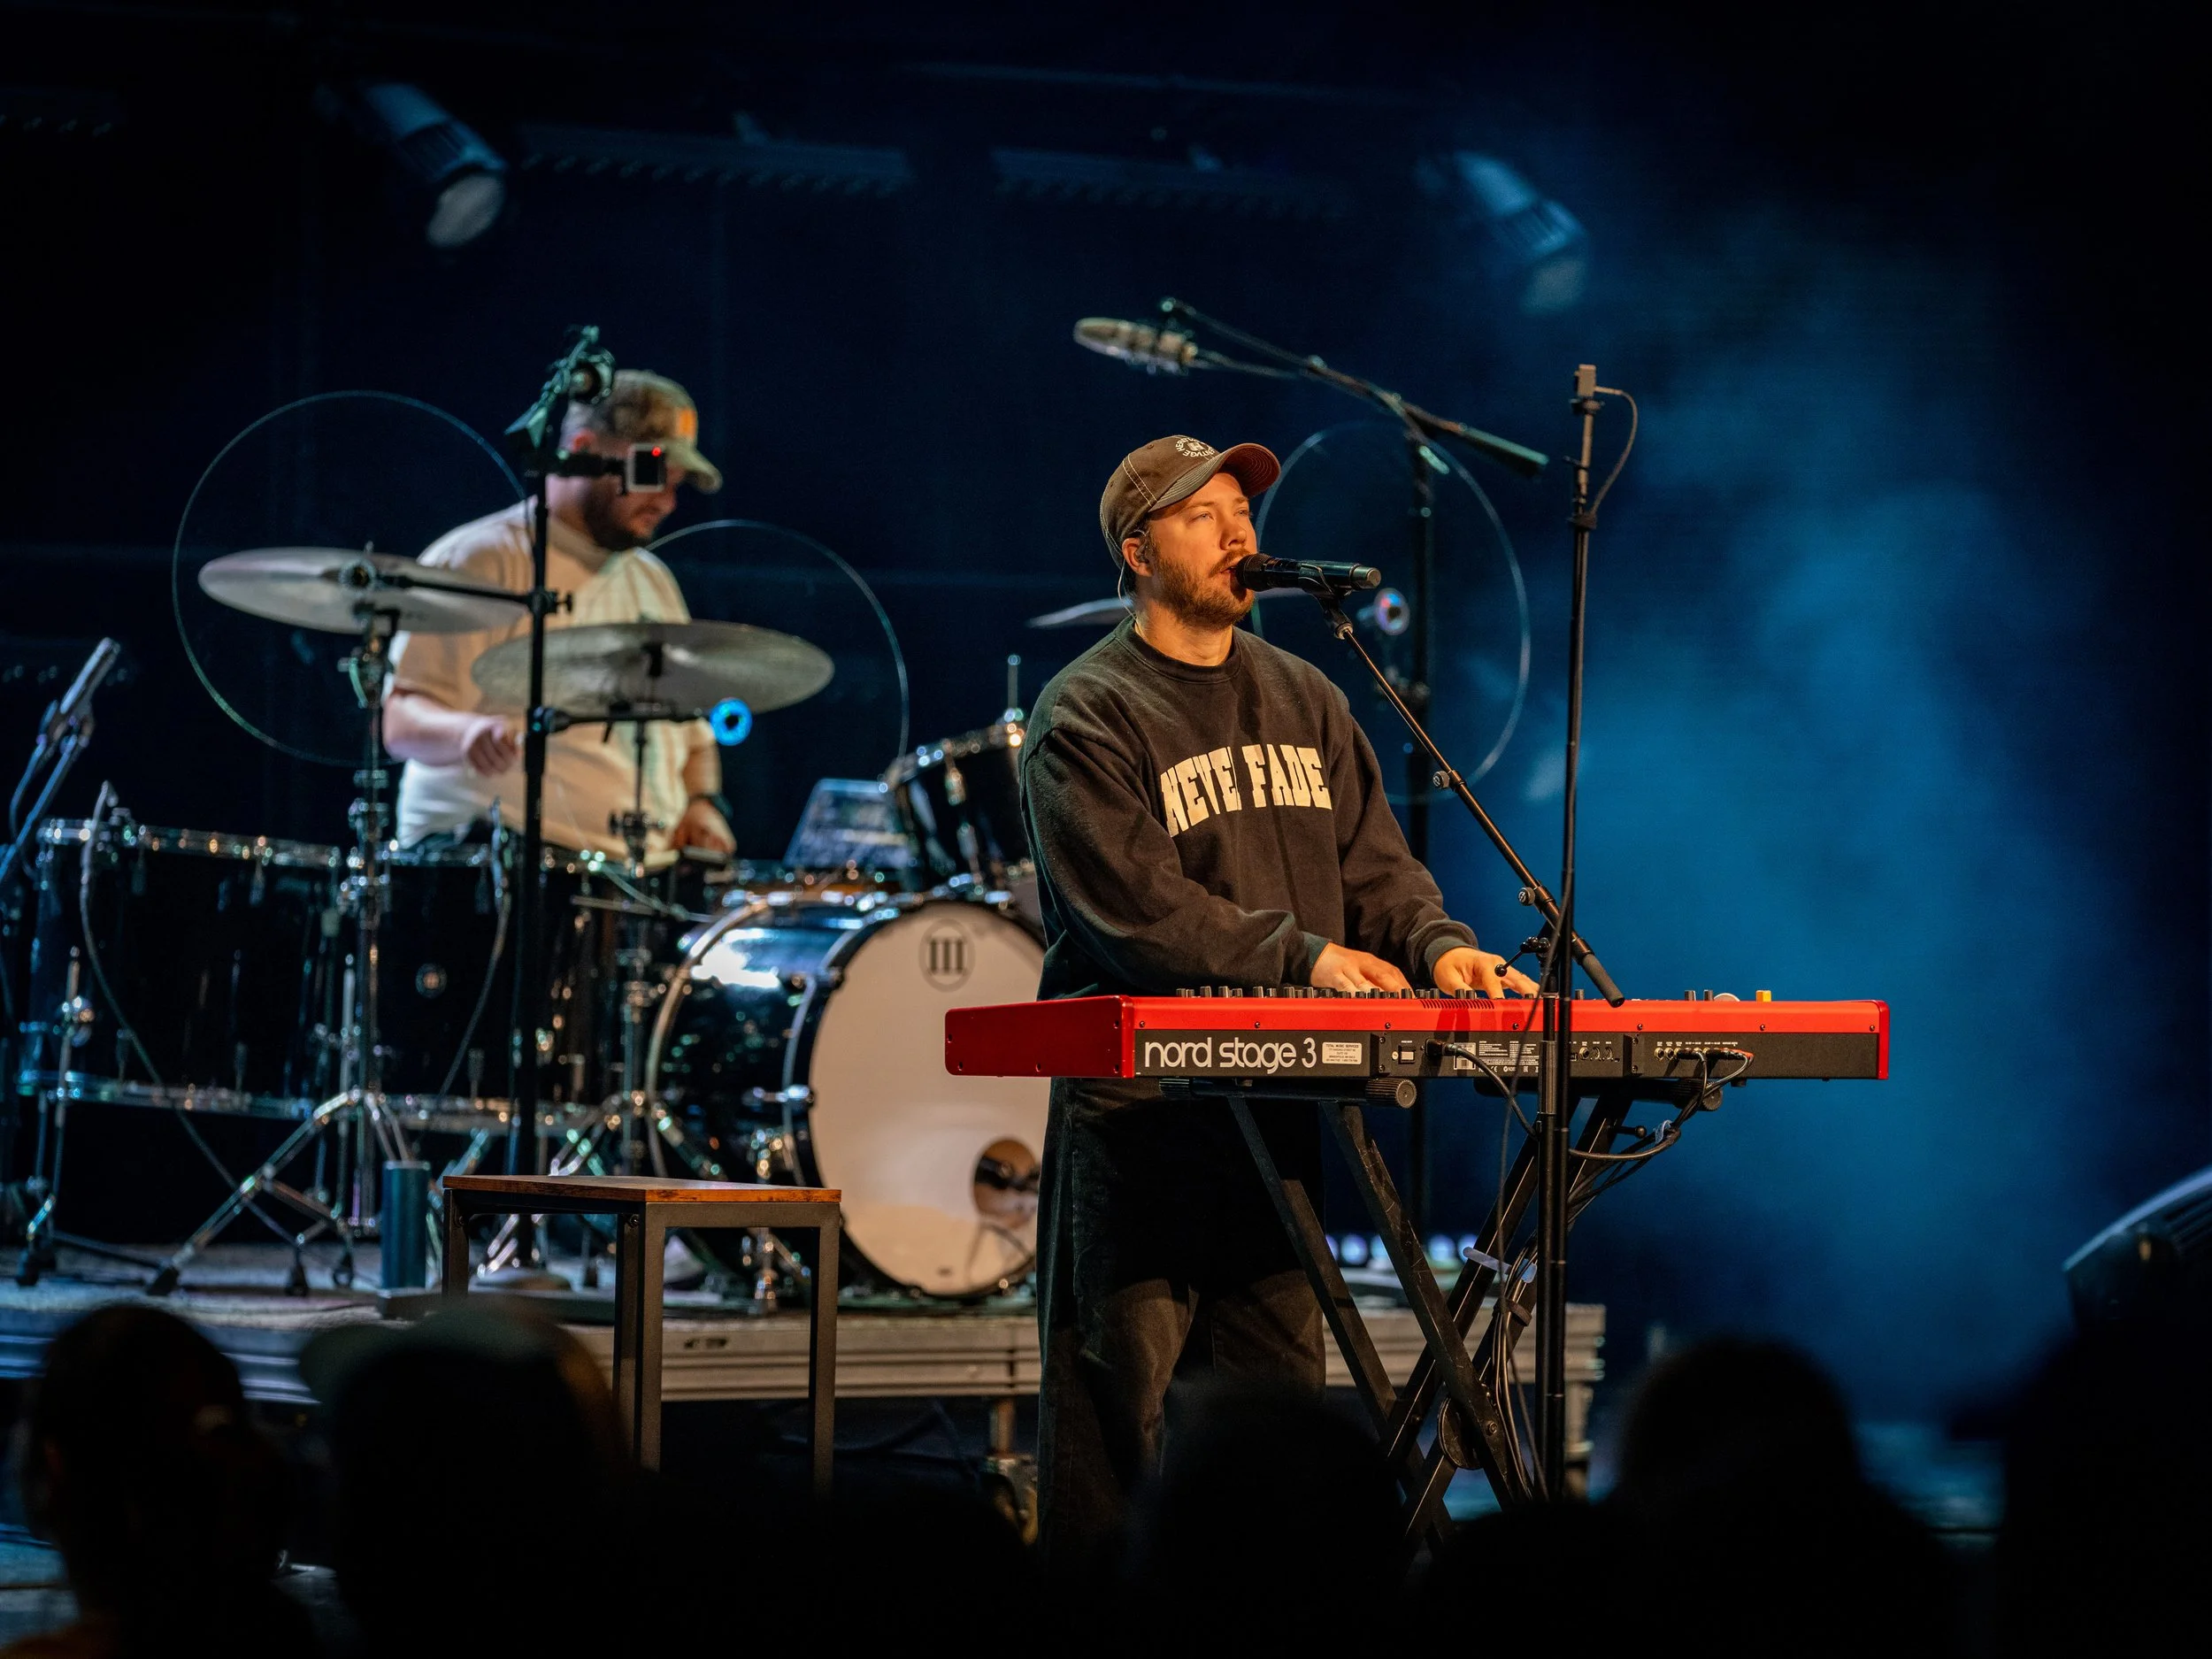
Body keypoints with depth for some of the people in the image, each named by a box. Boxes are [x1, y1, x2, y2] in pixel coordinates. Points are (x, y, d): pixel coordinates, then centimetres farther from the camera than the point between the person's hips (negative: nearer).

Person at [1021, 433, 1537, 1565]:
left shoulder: (1304, 702, 17)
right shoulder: (1085, 716, -4)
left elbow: (1372, 865, 15)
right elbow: (1135, 901, -16)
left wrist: (1436, 944, -7)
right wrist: (1301, 954, -22)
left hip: (1282, 1087, 6)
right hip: (1135, 1106, -6)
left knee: (1279, 1378, 7)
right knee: (1123, 1380, -6)